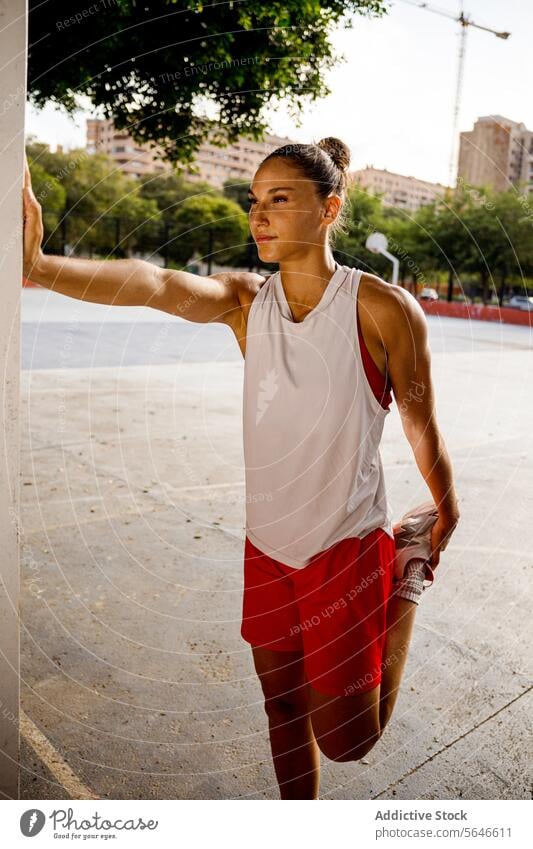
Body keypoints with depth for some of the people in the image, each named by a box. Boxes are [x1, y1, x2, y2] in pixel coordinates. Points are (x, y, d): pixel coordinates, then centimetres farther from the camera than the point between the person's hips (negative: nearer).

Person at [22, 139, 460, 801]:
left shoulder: (382, 308, -15)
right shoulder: (245, 301, -4)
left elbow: (420, 424, -4)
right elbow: (155, 284, -23)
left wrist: (445, 514, 10)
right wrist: (38, 267, -40)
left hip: (347, 548, -4)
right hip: (267, 548, 4)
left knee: (344, 739, 11)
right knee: (283, 708, 21)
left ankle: (406, 587, 30)